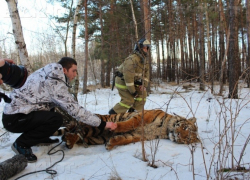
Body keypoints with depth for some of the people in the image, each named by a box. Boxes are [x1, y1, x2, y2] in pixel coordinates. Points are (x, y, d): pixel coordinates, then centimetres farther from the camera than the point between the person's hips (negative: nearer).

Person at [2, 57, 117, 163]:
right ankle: (21, 144, -8)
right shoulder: (54, 83, -21)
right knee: (56, 119, -25)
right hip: (13, 119, -10)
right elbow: (74, 109, -24)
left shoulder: (48, 75, 7)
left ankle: (41, 137, 19)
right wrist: (102, 124, -19)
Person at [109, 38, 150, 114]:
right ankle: (113, 114, 1)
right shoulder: (132, 59, -28)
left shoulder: (144, 60, 4)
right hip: (122, 82, -9)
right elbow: (128, 76, -31)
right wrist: (132, 91, -26)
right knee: (128, 100, -14)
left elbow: (146, 73, 10)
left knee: (142, 93, 2)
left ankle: (133, 112, 12)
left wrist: (144, 85, -4)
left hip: (132, 82, 9)